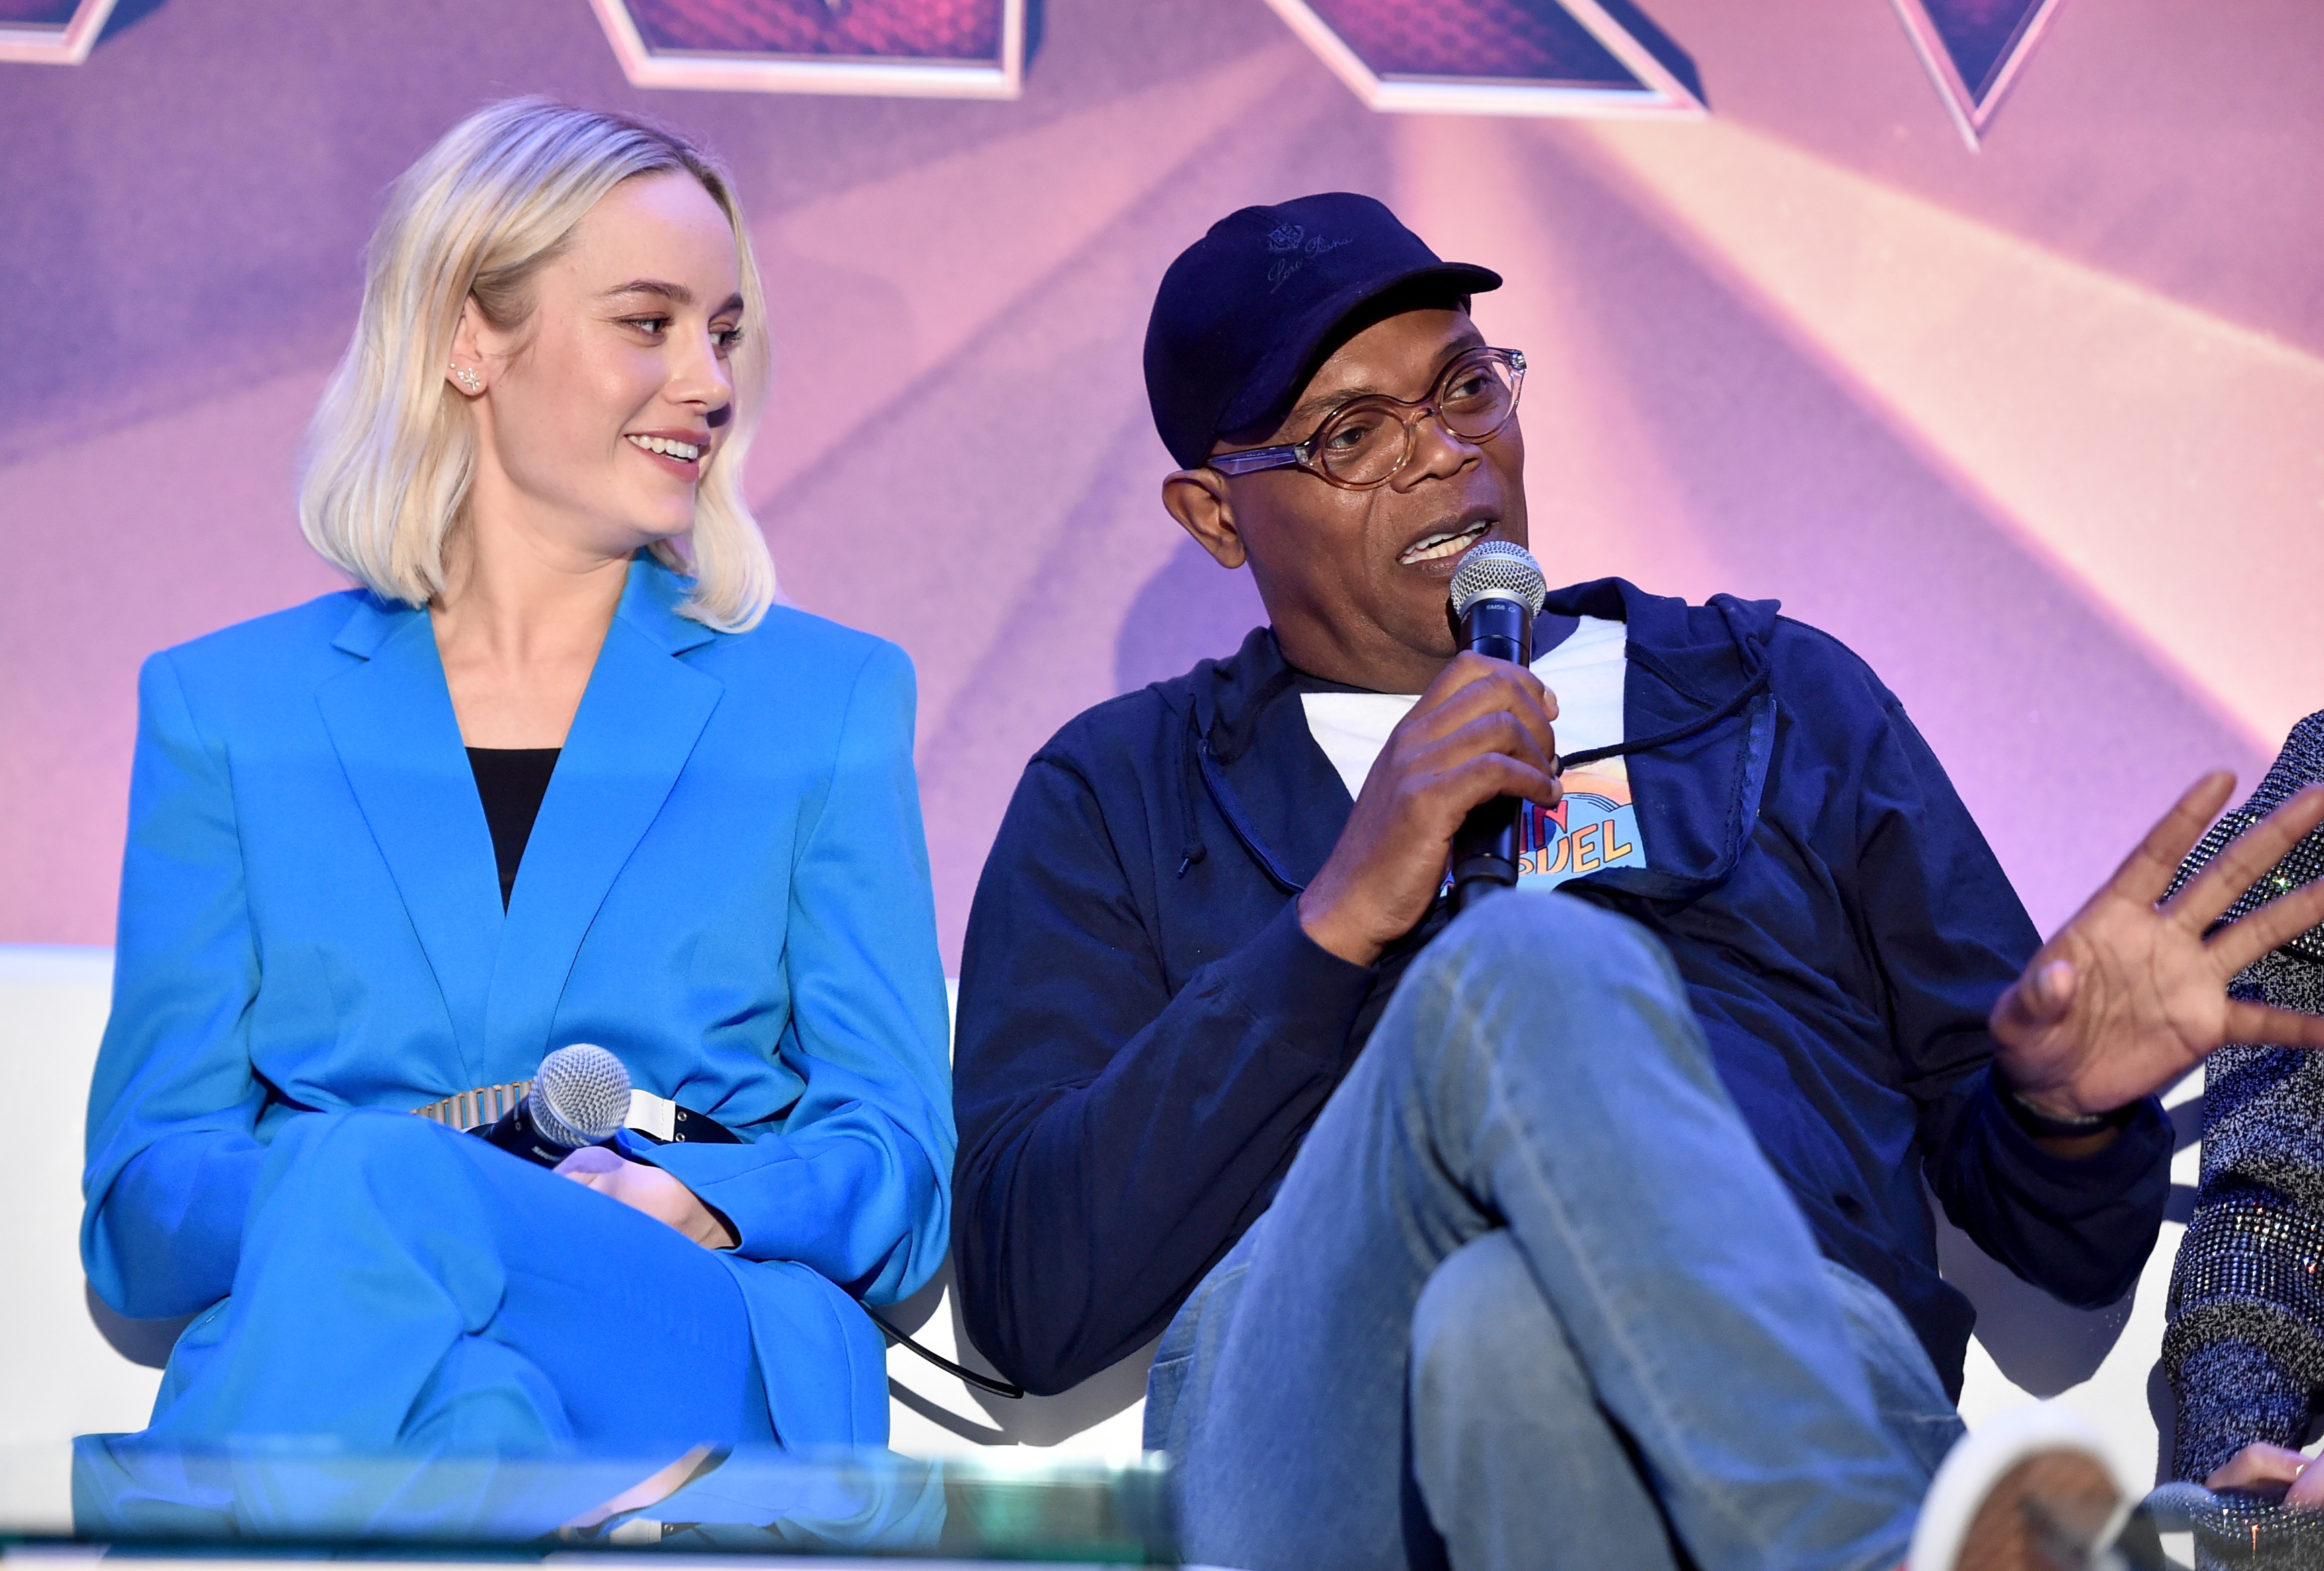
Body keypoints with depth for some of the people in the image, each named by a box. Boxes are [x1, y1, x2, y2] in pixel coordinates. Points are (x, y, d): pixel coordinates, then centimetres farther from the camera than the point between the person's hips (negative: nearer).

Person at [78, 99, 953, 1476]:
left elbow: (897, 1168, 11)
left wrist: (688, 1208, -13)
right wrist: (305, 1202, -15)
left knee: (373, 1193, -36)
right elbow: (139, 1204, 10)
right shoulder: (224, 710, 19)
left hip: (706, 1369, 0)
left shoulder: (831, 701, 21)